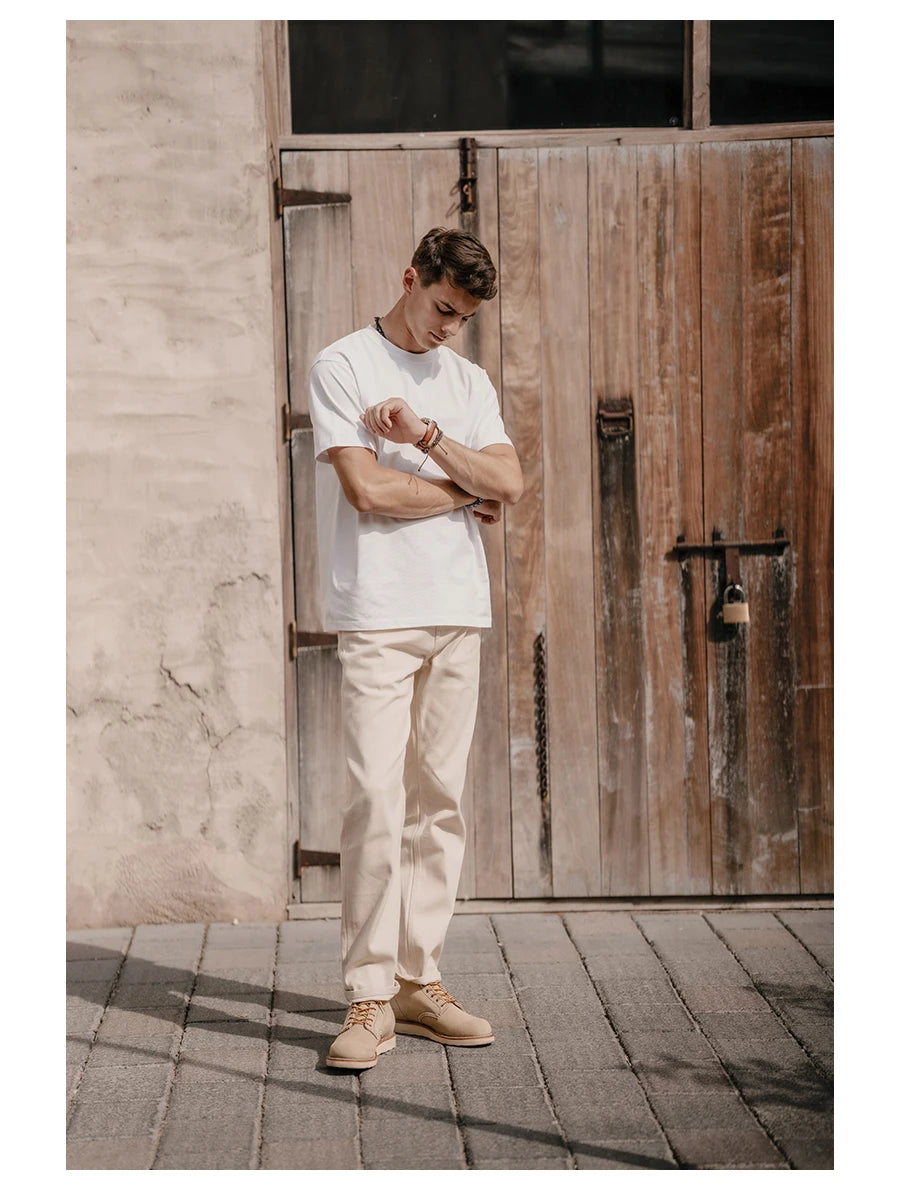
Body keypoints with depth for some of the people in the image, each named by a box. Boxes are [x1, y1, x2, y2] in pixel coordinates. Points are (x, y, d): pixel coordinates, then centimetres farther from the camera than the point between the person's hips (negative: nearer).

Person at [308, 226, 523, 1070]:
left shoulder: (469, 382, 18)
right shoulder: (341, 367, 1)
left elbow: (509, 482, 3)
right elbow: (367, 489, -10)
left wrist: (423, 435, -8)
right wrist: (466, 493, 2)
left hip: (458, 614, 5)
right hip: (377, 612, -5)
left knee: (439, 800, 5)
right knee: (377, 799, -11)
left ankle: (419, 980, 12)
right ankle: (370, 1000, -7)